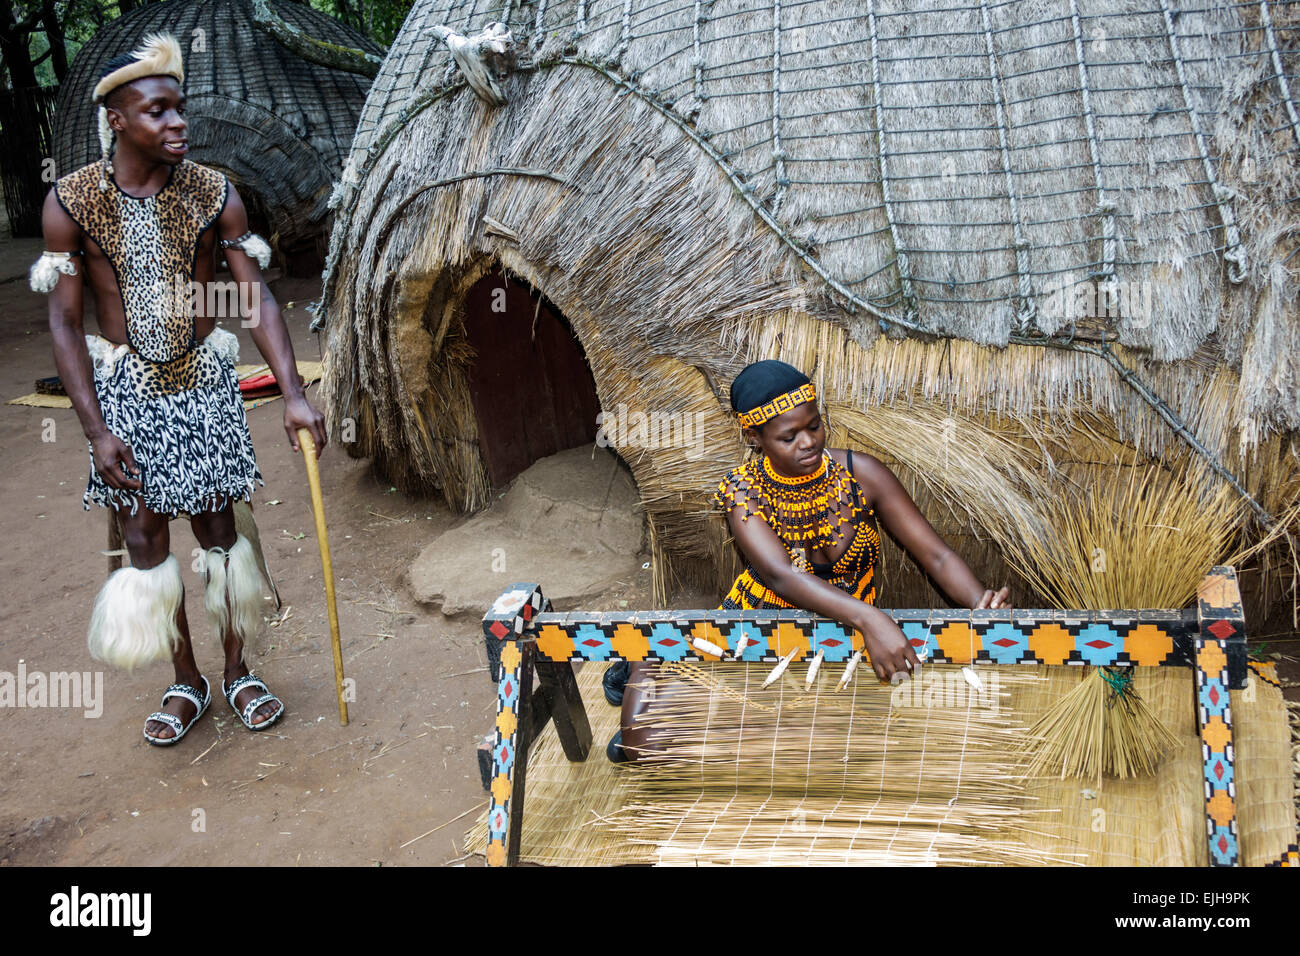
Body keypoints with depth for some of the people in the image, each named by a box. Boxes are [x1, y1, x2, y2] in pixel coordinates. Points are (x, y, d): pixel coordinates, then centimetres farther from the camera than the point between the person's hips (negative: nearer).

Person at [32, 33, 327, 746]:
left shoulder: (213, 193, -7)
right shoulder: (70, 201, -10)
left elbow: (257, 299, -7)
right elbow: (63, 323, -7)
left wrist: (293, 394, -18)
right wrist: (96, 430, -12)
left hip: (203, 382, 1)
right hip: (123, 389, 0)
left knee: (217, 530, 7)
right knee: (146, 539, 5)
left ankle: (236, 673, 23)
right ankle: (185, 684, 21)